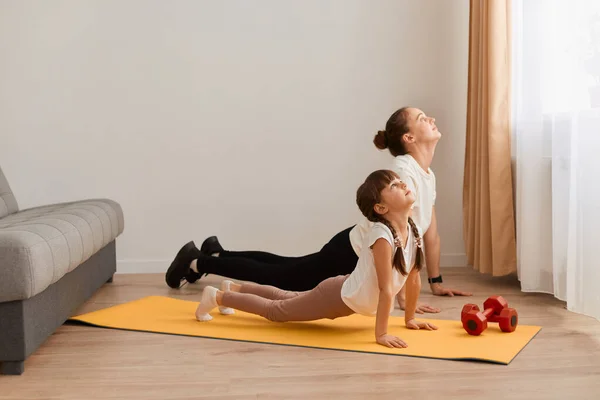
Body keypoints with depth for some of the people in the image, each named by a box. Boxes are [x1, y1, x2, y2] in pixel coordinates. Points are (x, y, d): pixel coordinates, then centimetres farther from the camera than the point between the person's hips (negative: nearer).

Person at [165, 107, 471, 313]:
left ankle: (218, 253, 43)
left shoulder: (427, 173, 1)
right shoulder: (404, 172, -29)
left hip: (359, 252, 8)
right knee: (275, 276, 8)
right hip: (349, 253, -8)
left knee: (285, 268, 26)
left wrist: (435, 282, 9)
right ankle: (199, 261, 24)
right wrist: (403, 297, -30)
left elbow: (429, 229, 8)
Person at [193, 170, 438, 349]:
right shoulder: (382, 236, -34)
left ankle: (234, 288, 47)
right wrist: (380, 334, -32)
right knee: (275, 311, 9)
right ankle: (217, 296, 25)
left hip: (350, 294, 8)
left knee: (289, 299, 28)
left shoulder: (413, 230, -9)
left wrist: (409, 319, 5)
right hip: (338, 296, -8)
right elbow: (386, 289, -34)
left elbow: (414, 279, 1)